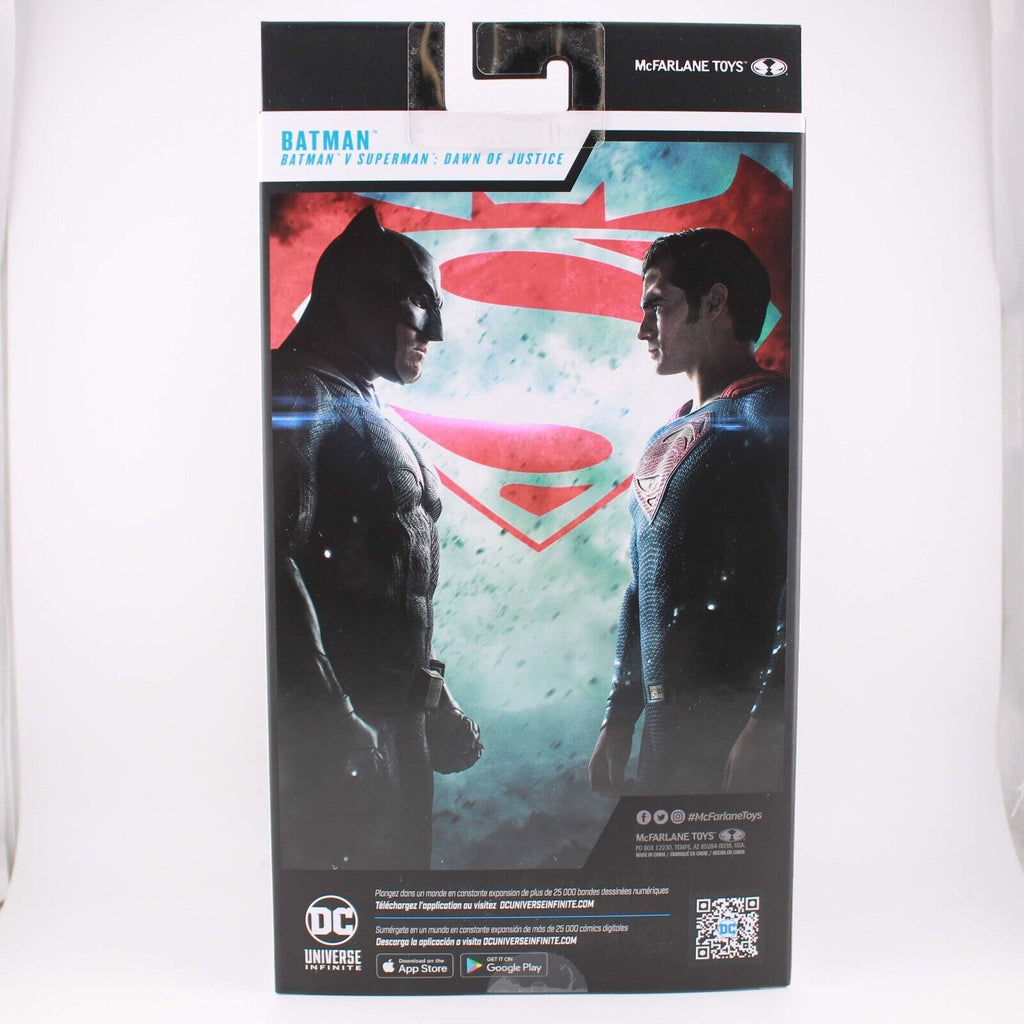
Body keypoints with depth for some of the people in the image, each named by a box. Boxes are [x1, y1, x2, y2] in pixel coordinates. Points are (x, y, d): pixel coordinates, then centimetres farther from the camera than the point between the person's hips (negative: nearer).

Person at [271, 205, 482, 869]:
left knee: (400, 859, 16)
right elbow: (275, 563, -23)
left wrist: (433, 704, 20)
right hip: (337, 732, -9)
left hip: (395, 724, 9)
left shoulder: (366, 412, 20)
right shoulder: (297, 396, -10)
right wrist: (331, 725, -24)